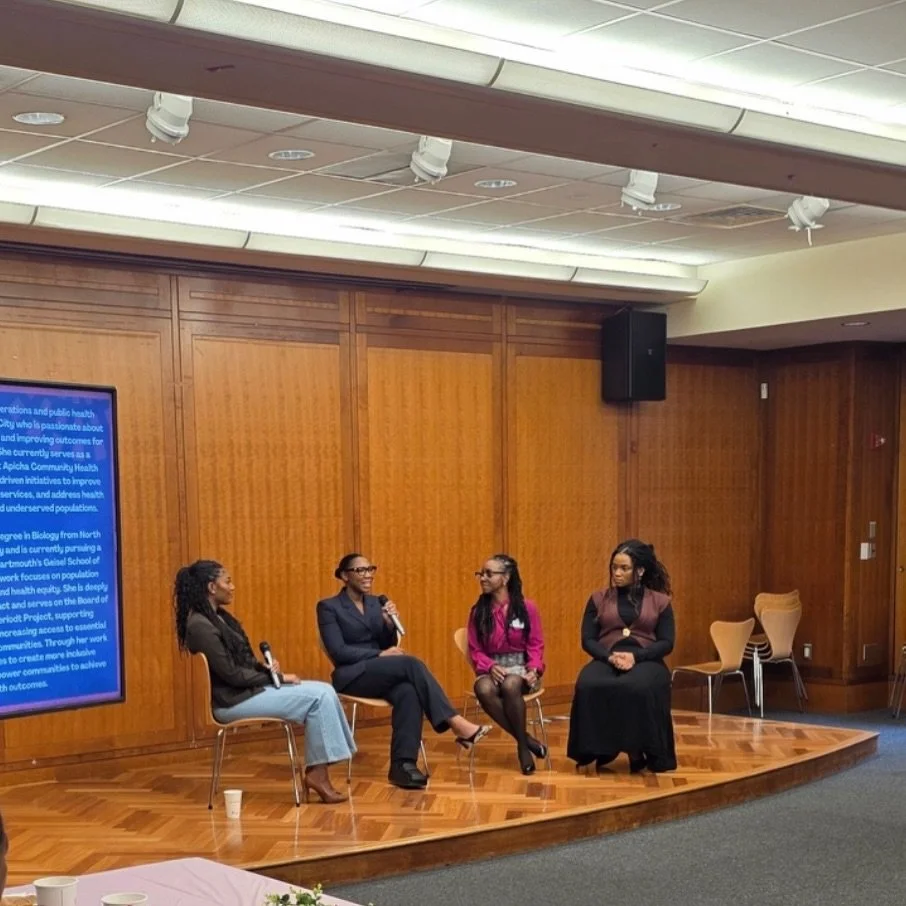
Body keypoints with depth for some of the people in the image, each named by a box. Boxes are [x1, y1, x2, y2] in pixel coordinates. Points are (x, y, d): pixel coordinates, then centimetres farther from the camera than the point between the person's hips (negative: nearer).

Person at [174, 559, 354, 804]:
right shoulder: (200, 626, -18)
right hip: (232, 700, -9)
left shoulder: (220, 616, 12)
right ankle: (316, 772, -9)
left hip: (247, 688, 9)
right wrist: (277, 678, -11)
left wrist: (266, 667, -2)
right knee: (317, 697, -17)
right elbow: (231, 674, -19)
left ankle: (316, 771, -7)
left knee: (324, 691, -6)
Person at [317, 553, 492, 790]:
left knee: (408, 692, -33)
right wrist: (380, 655, -16)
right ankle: (458, 725, -33)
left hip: (382, 674, 5)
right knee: (411, 663, -30)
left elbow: (389, 645, 13)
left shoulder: (376, 603, 16)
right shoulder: (328, 607, -1)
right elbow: (337, 651, -11)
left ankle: (403, 764, -40)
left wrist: (390, 623, -8)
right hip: (352, 676, -5)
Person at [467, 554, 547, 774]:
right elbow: (475, 650, 5)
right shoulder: (478, 611, 6)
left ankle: (522, 746, -19)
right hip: (491, 668, 2)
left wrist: (534, 669, -16)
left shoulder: (527, 608, 0)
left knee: (510, 685, -39)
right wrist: (491, 667, -15)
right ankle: (526, 740, -22)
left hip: (520, 667, -2)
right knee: (483, 689, -35)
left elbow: (536, 645, 2)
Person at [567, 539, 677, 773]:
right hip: (606, 659, 2)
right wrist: (610, 657, -15)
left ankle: (638, 748, -20)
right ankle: (601, 749, -19)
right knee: (588, 686, -34)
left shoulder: (660, 601, 10)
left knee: (639, 688, -39)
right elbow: (587, 640, 6)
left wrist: (634, 656, -15)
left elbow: (667, 643, 2)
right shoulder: (598, 599, 13)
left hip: (646, 660, -2)